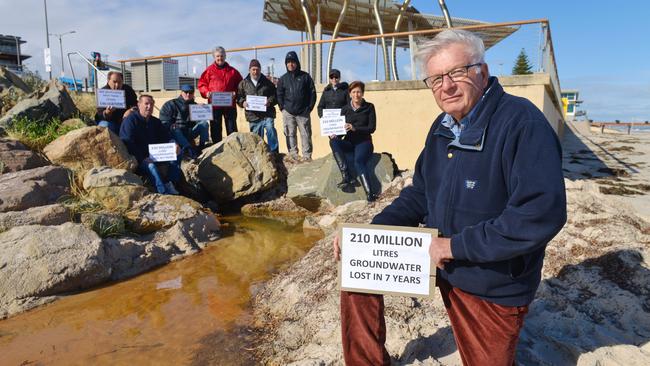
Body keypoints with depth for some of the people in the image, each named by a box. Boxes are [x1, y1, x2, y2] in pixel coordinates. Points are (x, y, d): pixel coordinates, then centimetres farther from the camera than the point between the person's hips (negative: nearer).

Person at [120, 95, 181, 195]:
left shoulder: (155, 122, 16)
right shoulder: (130, 120, -5)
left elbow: (166, 137, 13)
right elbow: (127, 143, -15)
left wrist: (174, 145, -13)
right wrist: (143, 159, -27)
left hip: (154, 155, 7)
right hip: (137, 159, -7)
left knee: (175, 158, -13)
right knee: (150, 165, -36)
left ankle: (171, 186, -29)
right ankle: (164, 192, -47)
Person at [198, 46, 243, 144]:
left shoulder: (232, 71, 10)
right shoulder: (209, 70, 6)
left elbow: (240, 84, 13)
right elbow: (201, 84, 6)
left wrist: (235, 92, -5)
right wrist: (206, 93, -11)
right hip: (214, 104, 0)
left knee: (232, 129, 5)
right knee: (215, 129, 6)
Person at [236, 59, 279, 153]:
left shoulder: (268, 82, 10)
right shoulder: (243, 83, 11)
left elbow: (275, 96, 10)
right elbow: (239, 97, 13)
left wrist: (270, 101, -10)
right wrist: (243, 103, -8)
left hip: (267, 114, -2)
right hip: (253, 116, 2)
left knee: (270, 129, -24)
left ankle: (274, 152, -15)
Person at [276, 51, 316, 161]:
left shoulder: (305, 76, 5)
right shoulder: (283, 79, 10)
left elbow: (312, 93, 4)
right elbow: (279, 95, 11)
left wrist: (309, 107, -3)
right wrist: (282, 108, 1)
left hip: (303, 112, -1)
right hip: (288, 113, 2)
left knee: (306, 134, -1)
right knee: (290, 135, 3)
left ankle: (307, 156, 4)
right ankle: (293, 155, 9)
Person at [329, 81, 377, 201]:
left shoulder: (369, 107, 3)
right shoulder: (345, 109, 10)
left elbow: (372, 128, -5)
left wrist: (355, 128, -20)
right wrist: (335, 134, -16)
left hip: (364, 142, -3)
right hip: (349, 142, 3)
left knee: (359, 161, -33)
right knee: (334, 141, -29)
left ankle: (369, 194, -44)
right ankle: (346, 176, -33)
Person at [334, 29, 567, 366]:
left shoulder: (521, 122, -23)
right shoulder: (443, 127, 1)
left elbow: (542, 213, -32)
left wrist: (455, 246, -25)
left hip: (494, 285, -6)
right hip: (437, 255, 6)